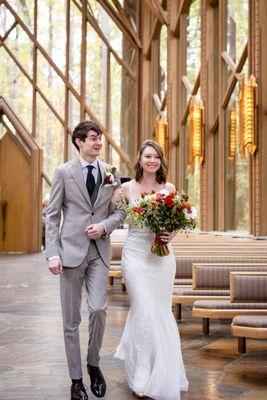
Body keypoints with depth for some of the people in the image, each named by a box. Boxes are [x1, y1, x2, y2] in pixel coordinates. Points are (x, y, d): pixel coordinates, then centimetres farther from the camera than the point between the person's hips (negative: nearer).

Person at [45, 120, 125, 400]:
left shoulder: (111, 173, 8)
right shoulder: (63, 172, 1)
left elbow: (121, 210, 11)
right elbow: (52, 216, -1)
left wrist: (104, 226, -10)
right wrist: (53, 254, -9)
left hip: (99, 251, 2)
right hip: (71, 250, -1)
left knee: (98, 309, -11)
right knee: (71, 319, 4)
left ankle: (93, 363, 16)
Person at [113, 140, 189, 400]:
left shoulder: (169, 188, 6)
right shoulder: (127, 188, 1)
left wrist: (172, 234, -8)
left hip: (162, 255, 3)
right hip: (136, 254, -3)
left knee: (161, 312, 9)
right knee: (145, 312, -9)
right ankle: (142, 377, 6)